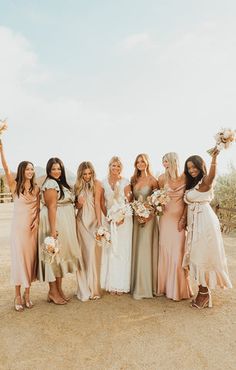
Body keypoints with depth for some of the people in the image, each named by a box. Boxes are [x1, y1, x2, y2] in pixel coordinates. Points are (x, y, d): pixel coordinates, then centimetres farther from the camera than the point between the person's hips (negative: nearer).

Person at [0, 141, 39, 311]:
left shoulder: (36, 188, 7)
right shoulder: (15, 185, -2)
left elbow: (38, 207, 10)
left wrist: (37, 220, -7)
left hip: (33, 226, 3)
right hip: (18, 226, -3)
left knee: (31, 258, 7)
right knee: (19, 258, 2)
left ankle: (27, 293, 20)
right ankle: (18, 295, 14)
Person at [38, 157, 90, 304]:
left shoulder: (61, 183, 15)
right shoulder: (51, 184, -13)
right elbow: (51, 207, -20)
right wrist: (53, 229, -23)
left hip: (65, 225, 10)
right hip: (55, 223, -9)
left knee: (61, 255, 13)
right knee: (54, 255, -1)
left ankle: (59, 289, 23)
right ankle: (53, 292, 11)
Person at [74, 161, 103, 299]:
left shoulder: (96, 184, -3)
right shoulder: (78, 186, 11)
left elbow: (97, 203, -10)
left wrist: (99, 222, -17)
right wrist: (79, 204, -7)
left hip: (93, 220, -4)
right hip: (81, 221, 4)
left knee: (93, 253, -7)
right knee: (83, 253, 7)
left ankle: (94, 289, 2)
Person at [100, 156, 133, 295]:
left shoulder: (125, 182, 1)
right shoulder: (104, 182, 7)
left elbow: (128, 201, -3)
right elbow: (102, 203, 8)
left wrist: (122, 216, -14)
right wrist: (108, 216, -5)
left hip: (124, 218, -2)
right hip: (110, 219, 2)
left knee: (123, 249, 1)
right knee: (110, 250, 3)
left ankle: (121, 284, 12)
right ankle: (112, 284, 15)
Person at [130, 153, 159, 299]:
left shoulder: (152, 180, -5)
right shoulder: (134, 180, 10)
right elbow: (132, 199, 13)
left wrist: (149, 215, -14)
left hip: (149, 217, -5)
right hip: (136, 217, 5)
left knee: (146, 249, -4)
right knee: (137, 249, 8)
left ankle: (145, 287, 8)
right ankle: (138, 284, 21)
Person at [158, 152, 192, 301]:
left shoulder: (186, 178, -5)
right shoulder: (163, 178, 1)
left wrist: (184, 218, -8)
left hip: (180, 219, -2)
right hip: (166, 218, 2)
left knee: (178, 252, 1)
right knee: (165, 251, 7)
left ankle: (179, 288, 16)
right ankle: (166, 285, 21)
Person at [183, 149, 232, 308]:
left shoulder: (205, 182, -10)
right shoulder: (192, 184, 17)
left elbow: (211, 176, -35)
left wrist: (214, 158, -49)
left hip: (205, 223, -9)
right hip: (194, 224, 9)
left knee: (204, 256, -1)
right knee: (197, 256, 11)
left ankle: (204, 292, 13)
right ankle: (203, 291, 22)